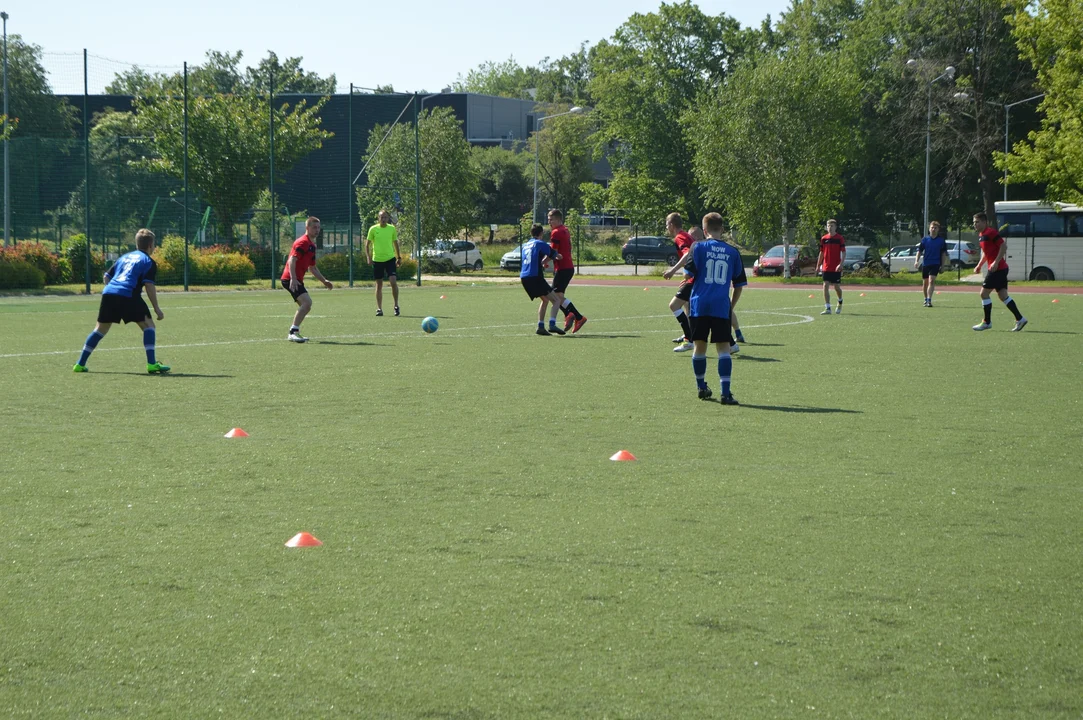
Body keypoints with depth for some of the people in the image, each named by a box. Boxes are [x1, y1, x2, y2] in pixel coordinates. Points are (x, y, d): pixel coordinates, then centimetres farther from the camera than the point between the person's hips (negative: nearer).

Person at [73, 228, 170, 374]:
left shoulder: (125, 257, 26)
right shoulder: (148, 261, 7)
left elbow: (106, 276, 25)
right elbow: (149, 285, -5)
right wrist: (157, 309, -3)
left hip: (108, 293, 6)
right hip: (128, 296, -6)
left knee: (101, 328, 18)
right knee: (148, 325, 5)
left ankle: (80, 364, 17)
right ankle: (152, 364, -7)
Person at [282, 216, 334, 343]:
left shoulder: (312, 245, 20)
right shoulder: (303, 242, -11)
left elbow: (312, 267, 29)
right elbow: (292, 260, -22)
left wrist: (324, 281, 26)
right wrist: (293, 278, -31)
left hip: (296, 280, 11)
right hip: (292, 279, -11)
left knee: (305, 305, 18)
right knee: (307, 302, -22)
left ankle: (294, 332, 24)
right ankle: (293, 332, -23)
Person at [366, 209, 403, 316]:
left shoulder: (392, 229, 4)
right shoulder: (373, 229, -1)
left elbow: (395, 243, 15)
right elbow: (367, 244, 4)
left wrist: (399, 257, 13)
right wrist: (369, 257, -7)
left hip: (390, 259, 0)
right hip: (377, 259, 0)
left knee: (393, 281, -14)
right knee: (379, 285, 4)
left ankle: (396, 305, 0)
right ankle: (379, 309, 10)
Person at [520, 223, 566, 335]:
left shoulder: (525, 245, 20)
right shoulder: (540, 243, -1)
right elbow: (557, 256, 0)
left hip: (523, 277, 8)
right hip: (535, 277, -8)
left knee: (545, 300, 25)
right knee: (556, 300, -3)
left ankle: (540, 326, 14)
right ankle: (552, 325, -24)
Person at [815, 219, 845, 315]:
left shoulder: (840, 238, -4)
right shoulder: (824, 239, 6)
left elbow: (843, 253, -6)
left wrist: (840, 264, -19)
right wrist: (818, 265, 13)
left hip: (836, 268, -3)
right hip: (826, 267, 3)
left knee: (837, 287, 6)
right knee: (825, 286, -7)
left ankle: (840, 303, 34)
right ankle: (827, 308, -8)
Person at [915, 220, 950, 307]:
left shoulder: (941, 240, 1)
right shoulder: (925, 239, 4)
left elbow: (943, 254, 5)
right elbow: (920, 251, 7)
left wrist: (942, 266, 2)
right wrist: (917, 261, -8)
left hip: (935, 264, -3)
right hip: (925, 264, 3)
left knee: (931, 281, -20)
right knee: (925, 283, 12)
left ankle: (929, 300, -25)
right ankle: (926, 299, 31)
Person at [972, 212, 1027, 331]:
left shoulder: (990, 232, -14)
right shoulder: (981, 235, 16)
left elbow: (1004, 246, -19)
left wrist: (996, 262, -23)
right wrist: (979, 265, 19)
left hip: (997, 268, -10)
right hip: (1001, 269, 10)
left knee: (984, 293, -5)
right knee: (1003, 295, 9)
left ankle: (987, 322, 2)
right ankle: (1020, 319, 9)